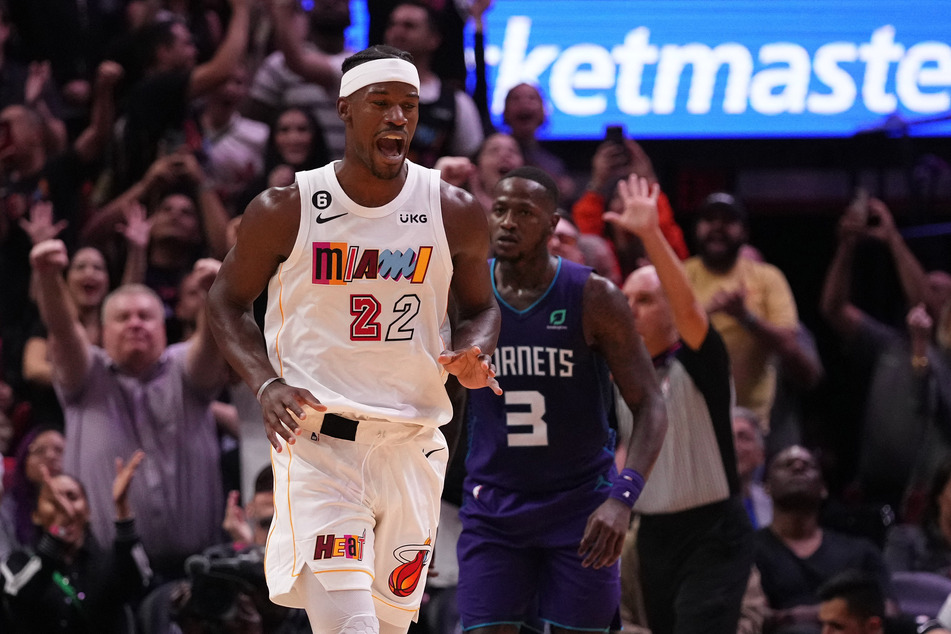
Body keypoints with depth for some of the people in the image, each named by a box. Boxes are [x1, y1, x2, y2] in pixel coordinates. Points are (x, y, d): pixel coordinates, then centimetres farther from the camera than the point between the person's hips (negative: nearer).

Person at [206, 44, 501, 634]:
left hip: (412, 445, 3)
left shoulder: (456, 214, 2)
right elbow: (228, 302, 8)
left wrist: (472, 356, -7)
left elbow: (480, 307, 17)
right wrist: (266, 383, -9)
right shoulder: (285, 210, -4)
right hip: (316, 440, -3)